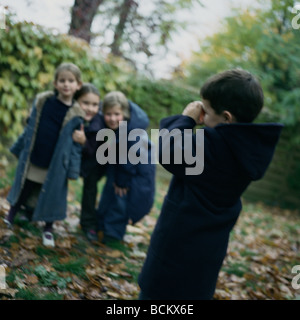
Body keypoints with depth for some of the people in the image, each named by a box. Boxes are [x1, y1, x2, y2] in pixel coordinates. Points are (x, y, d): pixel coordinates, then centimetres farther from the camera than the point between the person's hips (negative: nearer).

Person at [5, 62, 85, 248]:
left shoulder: (75, 114, -10)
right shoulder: (42, 101, -4)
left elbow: (76, 144, -7)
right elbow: (31, 129, 6)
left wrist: (73, 169, -10)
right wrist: (19, 149, 11)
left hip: (55, 165, -2)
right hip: (32, 160, 2)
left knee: (52, 195, 7)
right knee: (23, 190, 16)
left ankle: (48, 229, 26)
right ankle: (10, 218, 38)